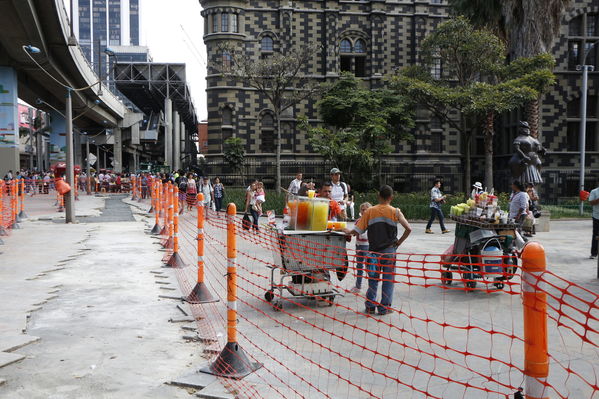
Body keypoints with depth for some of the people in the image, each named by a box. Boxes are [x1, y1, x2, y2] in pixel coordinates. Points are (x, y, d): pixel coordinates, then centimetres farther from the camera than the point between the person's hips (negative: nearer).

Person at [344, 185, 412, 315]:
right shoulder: (395, 212, -4)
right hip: (389, 251, -1)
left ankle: (370, 307, 15)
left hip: (374, 251, 1)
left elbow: (357, 231, -6)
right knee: (388, 280, 8)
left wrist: (348, 231, 14)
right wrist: (399, 242, 0)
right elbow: (408, 229, -12)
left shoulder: (369, 211, -2)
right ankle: (385, 307, 10)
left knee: (373, 279, 13)